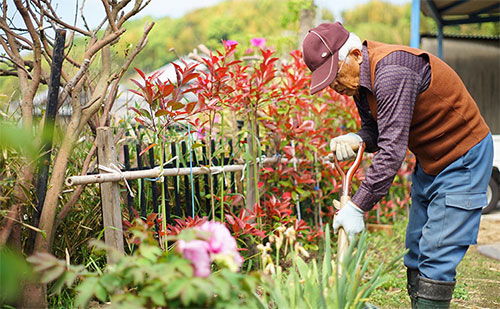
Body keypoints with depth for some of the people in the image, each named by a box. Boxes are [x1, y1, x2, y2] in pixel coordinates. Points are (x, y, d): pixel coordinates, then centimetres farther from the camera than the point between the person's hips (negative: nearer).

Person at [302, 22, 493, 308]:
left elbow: (393, 149, -34)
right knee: (416, 250, 11)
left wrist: (358, 206, -33)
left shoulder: (391, 70, -30)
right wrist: (356, 140, -13)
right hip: (429, 160, 10)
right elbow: (375, 129, 11)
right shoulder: (361, 78, 0)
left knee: (437, 256, -12)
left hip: (463, 156, -10)